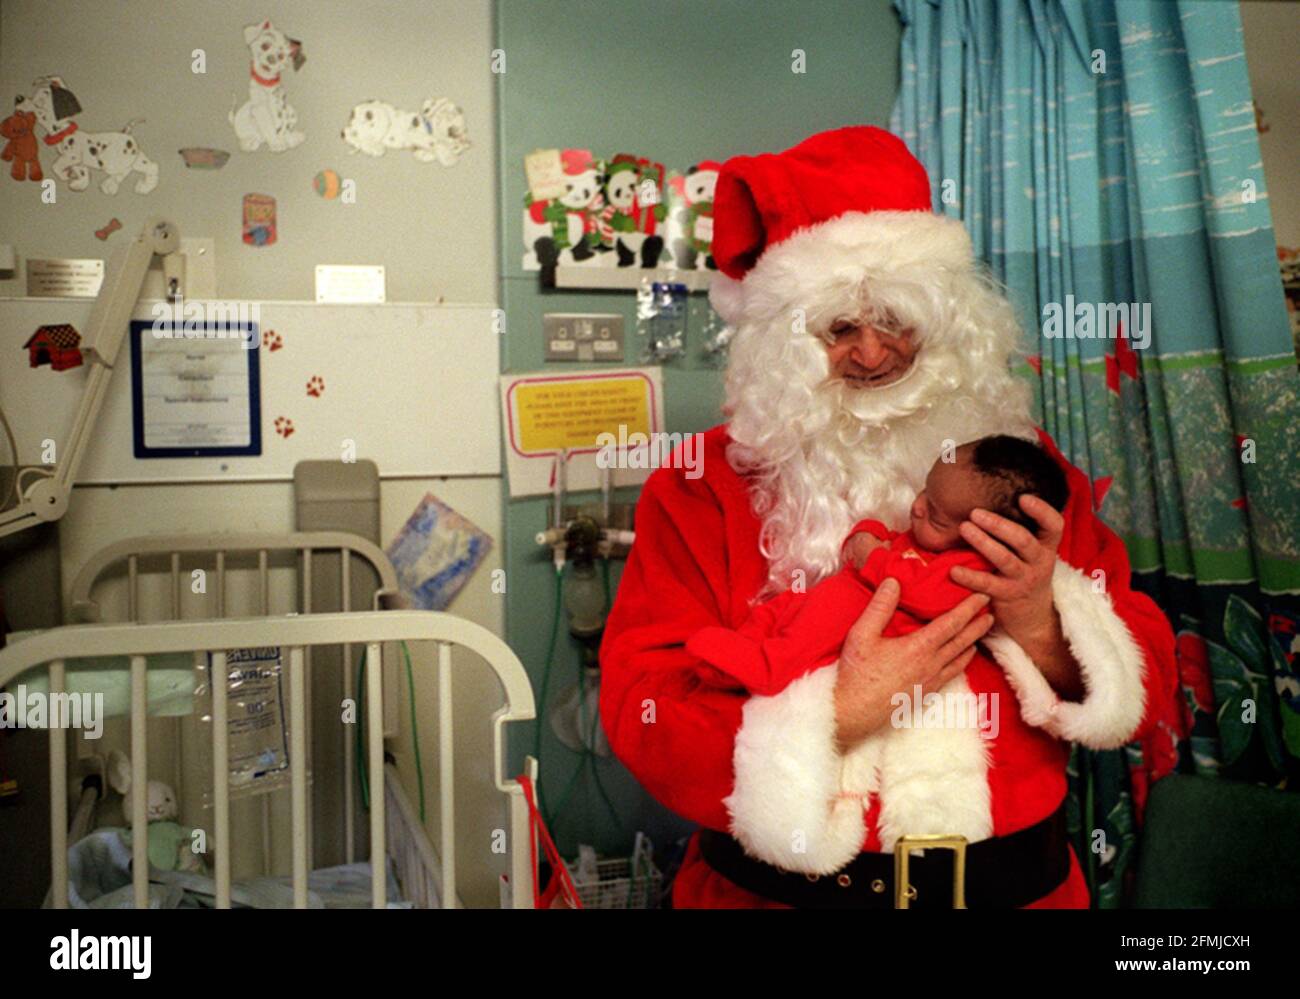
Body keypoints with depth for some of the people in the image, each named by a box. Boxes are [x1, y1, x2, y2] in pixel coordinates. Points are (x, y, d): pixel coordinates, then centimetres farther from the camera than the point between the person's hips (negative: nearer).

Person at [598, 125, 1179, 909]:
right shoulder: (706, 485, -5)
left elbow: (1144, 689, 3)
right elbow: (642, 712, -11)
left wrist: (1040, 631, -15)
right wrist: (837, 714, -19)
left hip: (1013, 881, 2)